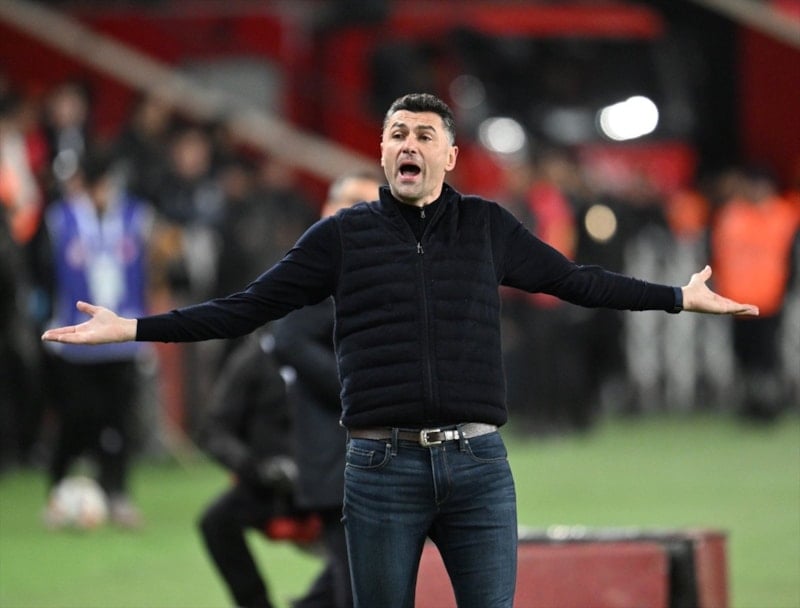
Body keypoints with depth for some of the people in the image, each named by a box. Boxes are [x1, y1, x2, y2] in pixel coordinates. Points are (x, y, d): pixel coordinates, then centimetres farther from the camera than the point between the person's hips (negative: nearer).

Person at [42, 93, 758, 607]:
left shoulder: (487, 227, 10)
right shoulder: (344, 234, 7)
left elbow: (575, 280, 20)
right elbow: (248, 307, 8)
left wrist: (680, 297, 22)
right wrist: (130, 328, 3)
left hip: (478, 466, 1)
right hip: (383, 465, 0)